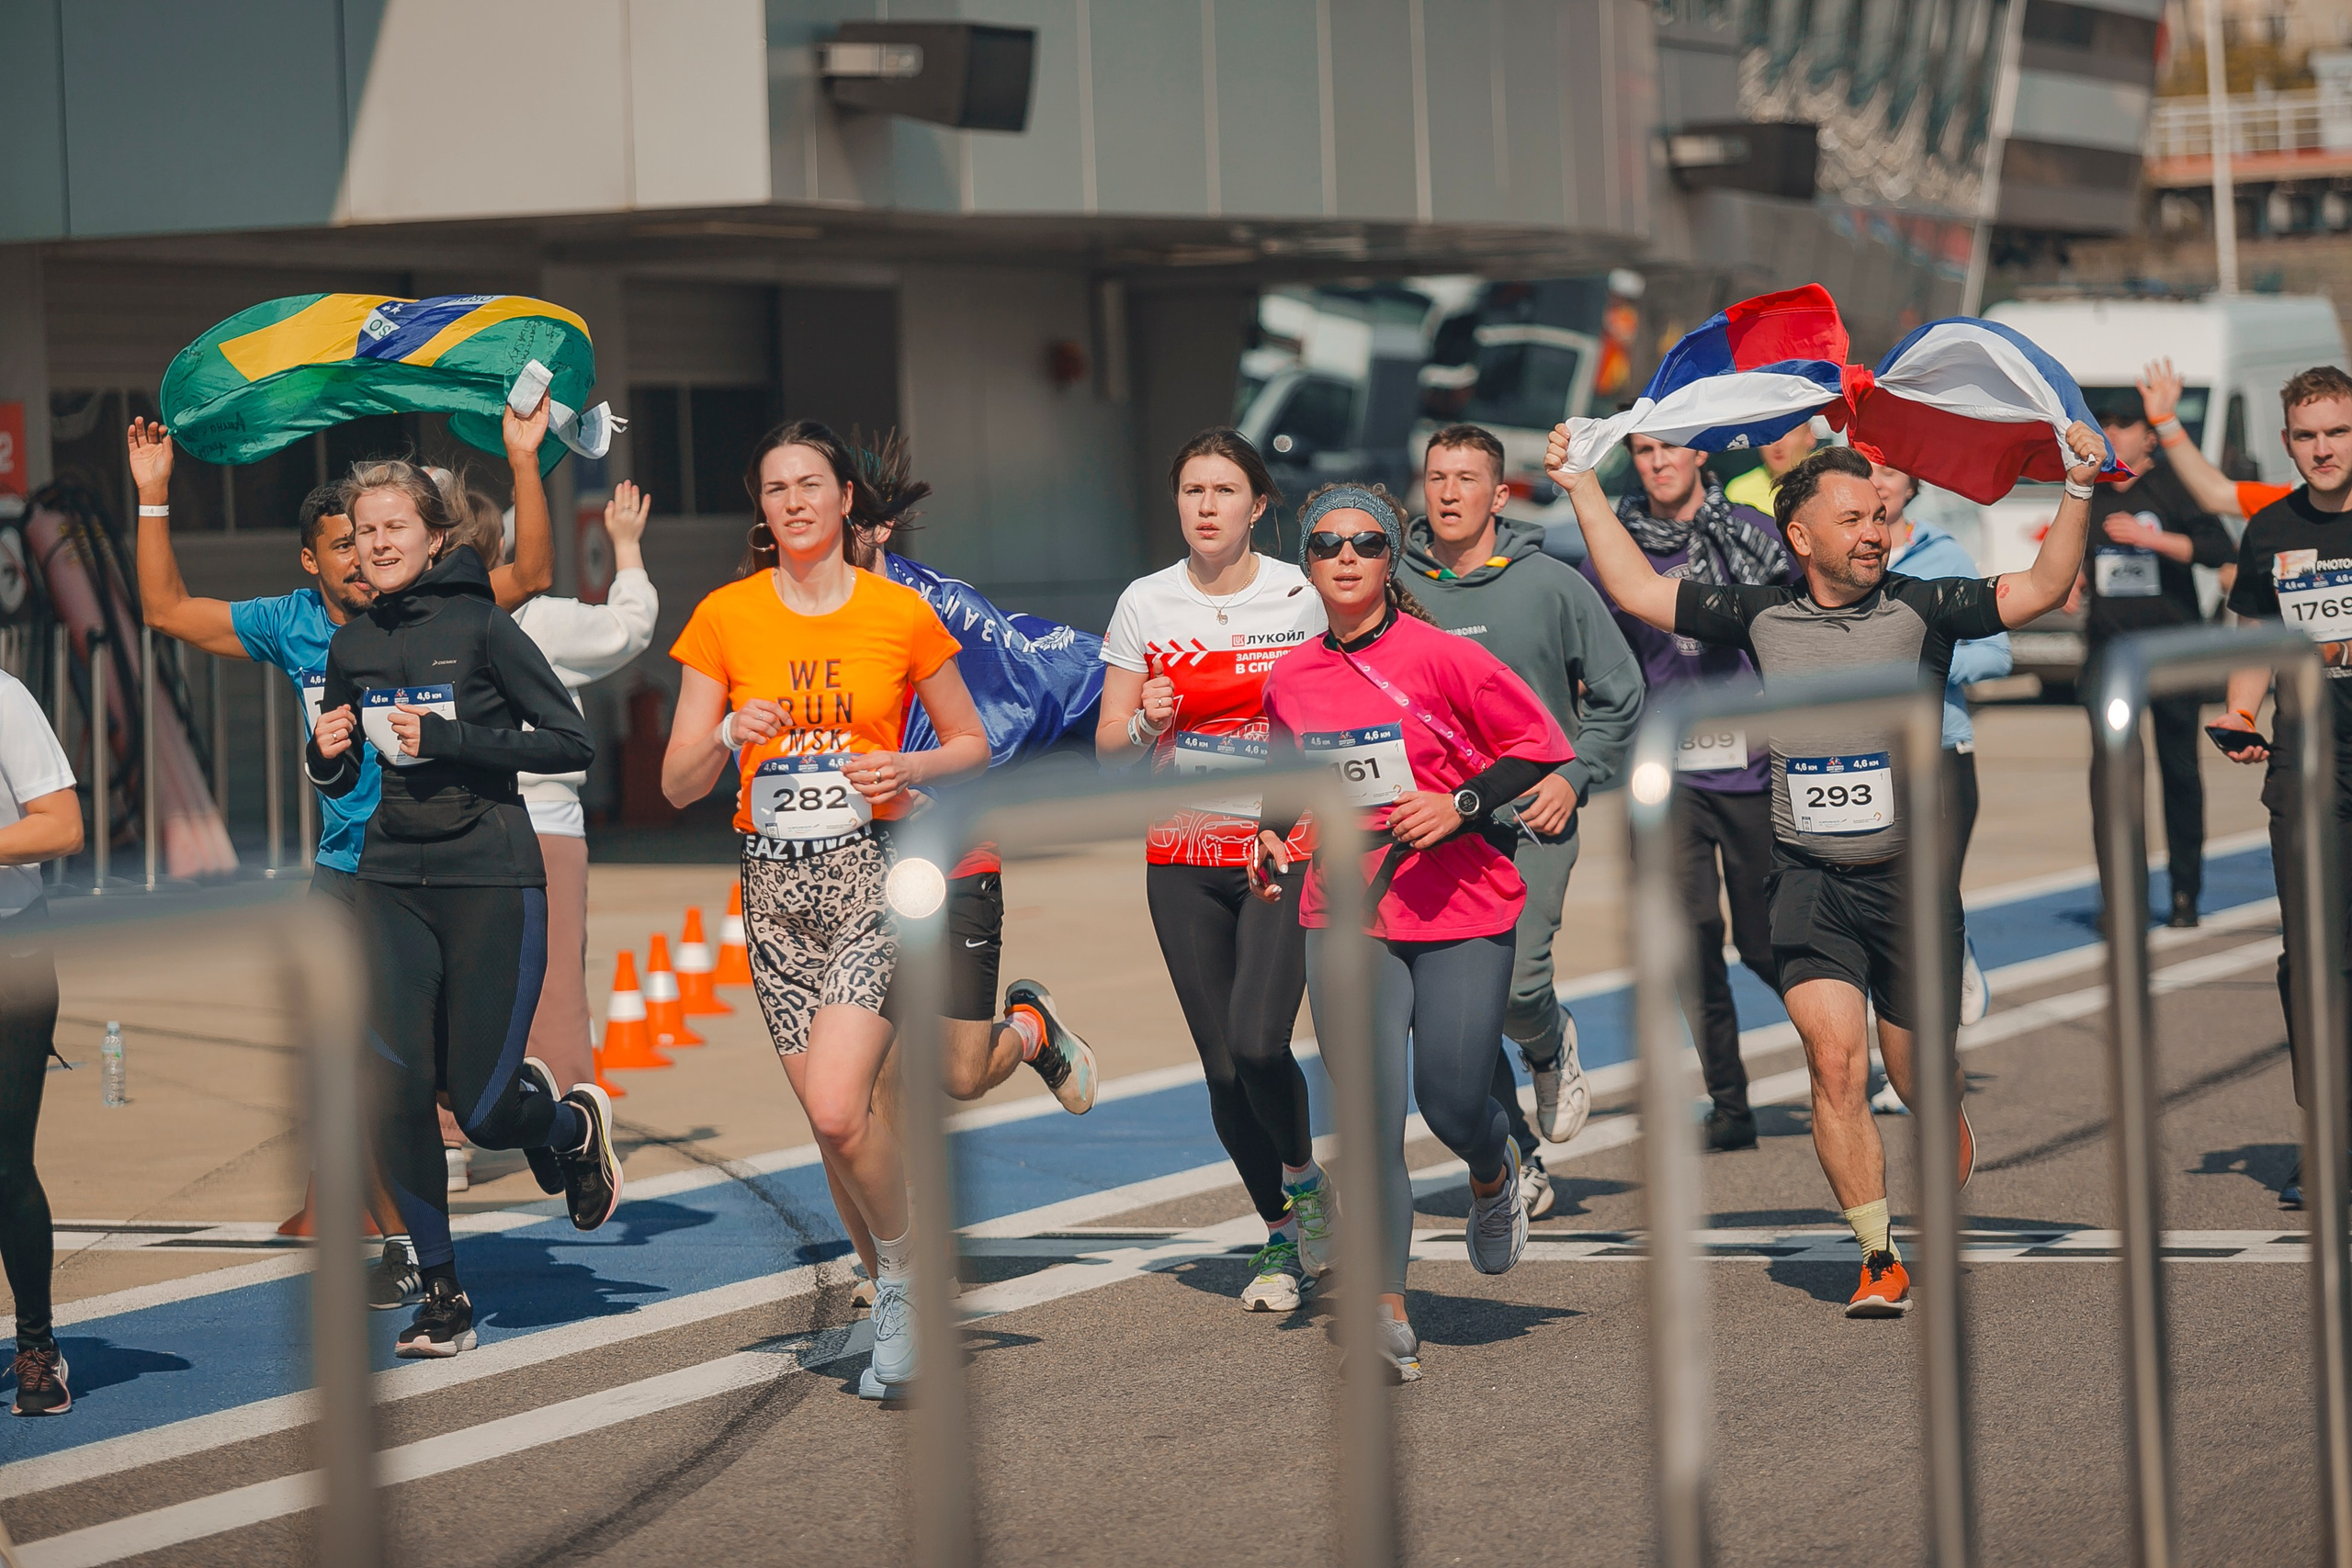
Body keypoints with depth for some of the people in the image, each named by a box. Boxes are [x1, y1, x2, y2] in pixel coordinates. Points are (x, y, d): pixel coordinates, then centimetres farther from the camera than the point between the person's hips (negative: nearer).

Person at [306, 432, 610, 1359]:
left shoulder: (479, 626, -6)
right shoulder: (352, 646, 9)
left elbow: (572, 744, -9)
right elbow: (338, 780, 20)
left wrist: (448, 738, -16)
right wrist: (326, 754, -3)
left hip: (490, 879, -4)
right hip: (392, 882, 4)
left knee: (485, 1114, -6)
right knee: (396, 1092, -11)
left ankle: (575, 1123, 30)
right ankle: (441, 1292, 4)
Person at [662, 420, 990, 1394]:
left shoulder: (902, 613, 1)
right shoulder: (724, 617, 4)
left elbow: (972, 745, 11)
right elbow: (677, 785, 5)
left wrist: (906, 769, -8)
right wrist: (732, 737, -15)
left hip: (875, 873, -3)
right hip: (775, 883, 3)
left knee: (836, 1108, -19)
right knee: (830, 1118, 4)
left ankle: (903, 1271, 4)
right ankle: (895, 1286, 23)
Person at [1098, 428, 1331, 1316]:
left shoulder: (1304, 599, -2)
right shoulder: (1145, 604, 4)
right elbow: (1109, 749, 8)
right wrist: (1146, 722, -14)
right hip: (1183, 854, 3)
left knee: (1257, 1042, -20)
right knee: (1223, 1067, 2)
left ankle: (1303, 1178, 10)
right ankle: (1283, 1239, 22)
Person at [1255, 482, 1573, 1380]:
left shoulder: (1443, 658, -9)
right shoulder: (1291, 680, 5)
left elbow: (1544, 748, -5)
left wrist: (1460, 805, -16)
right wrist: (1272, 833, 7)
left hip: (1461, 915, -2)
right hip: (1345, 916, 3)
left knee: (1454, 1103, -1)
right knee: (1370, 1116, -9)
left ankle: (1494, 1173, 38)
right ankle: (1387, 1315, -9)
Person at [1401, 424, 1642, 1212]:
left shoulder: (1551, 585, -1)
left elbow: (1619, 693, 8)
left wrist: (1575, 774, -2)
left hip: (1532, 821, -2)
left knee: (1516, 983, -15)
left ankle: (1552, 1048, 21)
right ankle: (1515, 1164, 11)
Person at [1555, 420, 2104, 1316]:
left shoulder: (1919, 610, 0)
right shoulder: (1761, 618, 6)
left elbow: (2041, 590, -5)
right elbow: (1637, 590, 11)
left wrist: (2078, 492, -16)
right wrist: (1583, 488, 10)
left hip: (1912, 875, 0)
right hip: (1810, 880, 1)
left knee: (1921, 1076, 7)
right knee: (1834, 1060, -14)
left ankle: (1952, 1175, 38)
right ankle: (1879, 1261, -6)